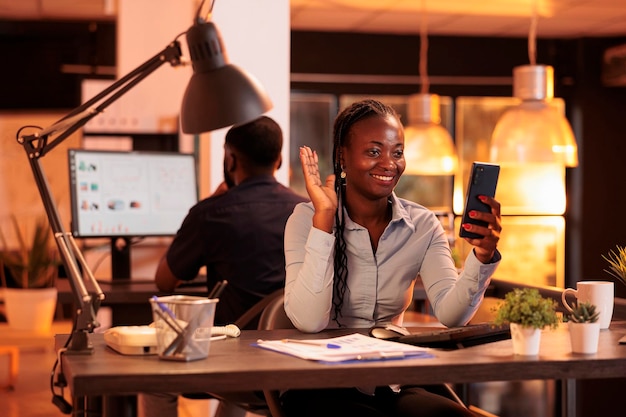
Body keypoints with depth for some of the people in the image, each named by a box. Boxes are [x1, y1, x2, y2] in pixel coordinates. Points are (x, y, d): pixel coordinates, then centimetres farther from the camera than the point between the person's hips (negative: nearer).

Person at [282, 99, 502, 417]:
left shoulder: (422, 225, 3)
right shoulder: (307, 219, -7)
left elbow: (450, 313, -12)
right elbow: (308, 321, -22)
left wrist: (482, 256, -30)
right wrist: (323, 216, -23)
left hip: (393, 387, 3)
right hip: (321, 390, -3)